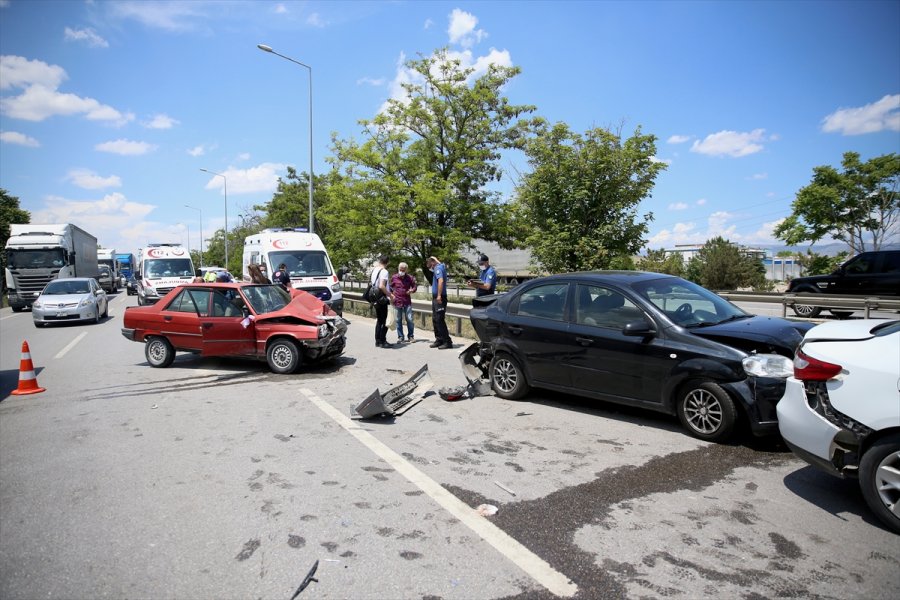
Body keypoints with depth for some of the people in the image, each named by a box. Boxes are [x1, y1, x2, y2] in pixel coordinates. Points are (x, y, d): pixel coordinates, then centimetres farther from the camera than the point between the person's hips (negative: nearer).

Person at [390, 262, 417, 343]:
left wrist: (412, 290, -12)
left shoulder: (410, 278, -1)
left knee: (409, 319, -1)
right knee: (398, 320, 6)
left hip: (407, 302, -1)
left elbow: (414, 286, 10)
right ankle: (400, 337, 15)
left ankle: (410, 336, 12)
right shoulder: (394, 277, 2)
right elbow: (391, 287, 15)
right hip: (397, 302, 1)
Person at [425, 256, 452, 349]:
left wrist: (439, 295, -29)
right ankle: (439, 340, 19)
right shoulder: (440, 266, 16)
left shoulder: (438, 268, -13)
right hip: (436, 297, 10)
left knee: (439, 319, -10)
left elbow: (441, 281, -26)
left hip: (439, 298, -10)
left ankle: (447, 341, -7)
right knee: (435, 320, 13)